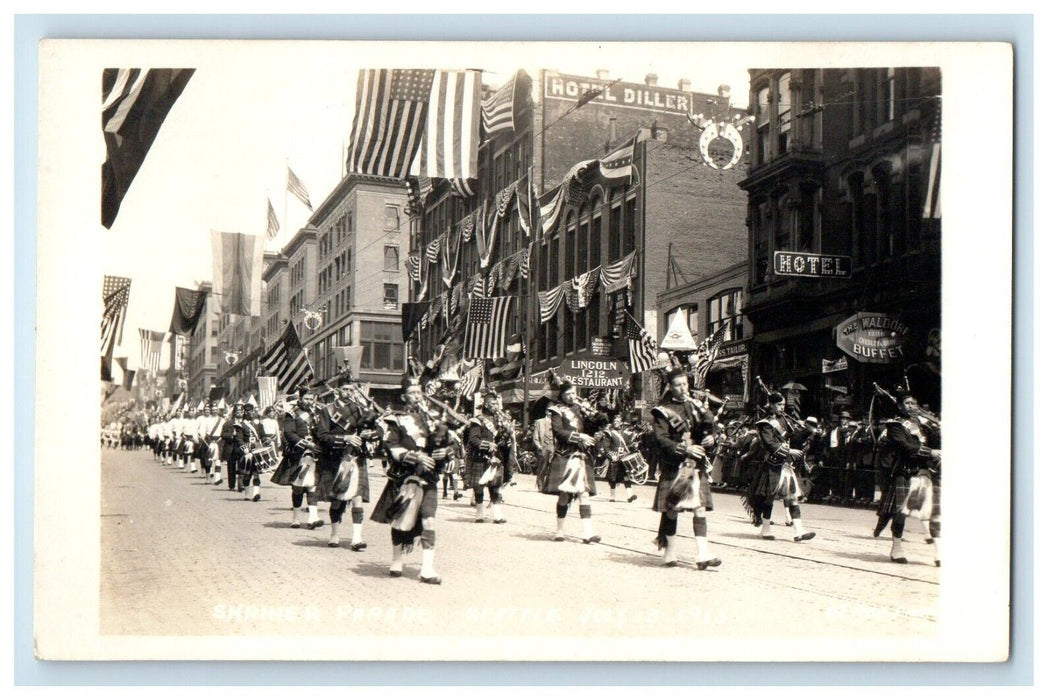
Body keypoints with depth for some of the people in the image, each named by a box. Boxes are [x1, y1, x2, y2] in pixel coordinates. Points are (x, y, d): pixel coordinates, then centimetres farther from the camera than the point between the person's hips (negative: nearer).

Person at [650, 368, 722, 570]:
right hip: (674, 466, -4)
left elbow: (710, 427, 19)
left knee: (700, 508, -2)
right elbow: (661, 440, -12)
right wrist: (685, 449, -21)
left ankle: (703, 554, -4)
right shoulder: (663, 411, -4)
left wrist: (710, 439, -3)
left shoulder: (696, 405, 12)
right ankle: (669, 553, 14)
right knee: (671, 509, 2)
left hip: (696, 465, 5)